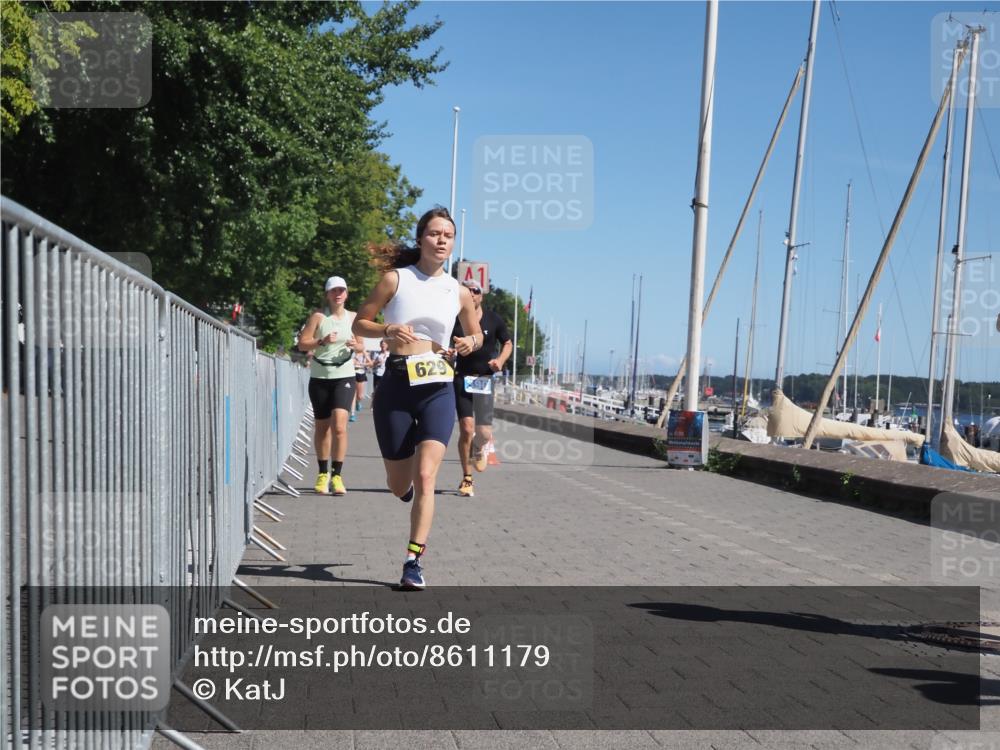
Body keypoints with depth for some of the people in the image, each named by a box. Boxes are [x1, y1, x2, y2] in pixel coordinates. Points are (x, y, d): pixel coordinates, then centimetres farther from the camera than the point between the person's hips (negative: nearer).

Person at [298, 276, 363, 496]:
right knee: (322, 427, 9)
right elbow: (302, 344, -3)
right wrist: (322, 341, -19)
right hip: (320, 377, 0)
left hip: (344, 377, 0)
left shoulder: (353, 318, 7)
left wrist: (356, 346, -6)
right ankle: (323, 474, 24)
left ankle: (337, 476, -10)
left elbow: (361, 344, 17)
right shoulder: (318, 317, 0)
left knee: (339, 425, -16)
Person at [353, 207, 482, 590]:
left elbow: (476, 332, 23)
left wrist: (470, 342, -1)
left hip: (438, 390, 1)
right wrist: (387, 330, -16)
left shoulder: (459, 292, 7)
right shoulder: (395, 279, 1)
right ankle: (410, 487, 47)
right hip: (396, 388, 0)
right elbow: (359, 323, 5)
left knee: (425, 476, -14)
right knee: (400, 486, 9)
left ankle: (413, 561, -6)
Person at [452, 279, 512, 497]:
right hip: (462, 378, -1)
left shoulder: (493, 320, 2)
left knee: (484, 433, -5)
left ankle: (479, 449, 36)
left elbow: (508, 343, 13)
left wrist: (500, 360, -6)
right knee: (466, 428, -10)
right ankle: (466, 479, 7)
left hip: (485, 379, 1)